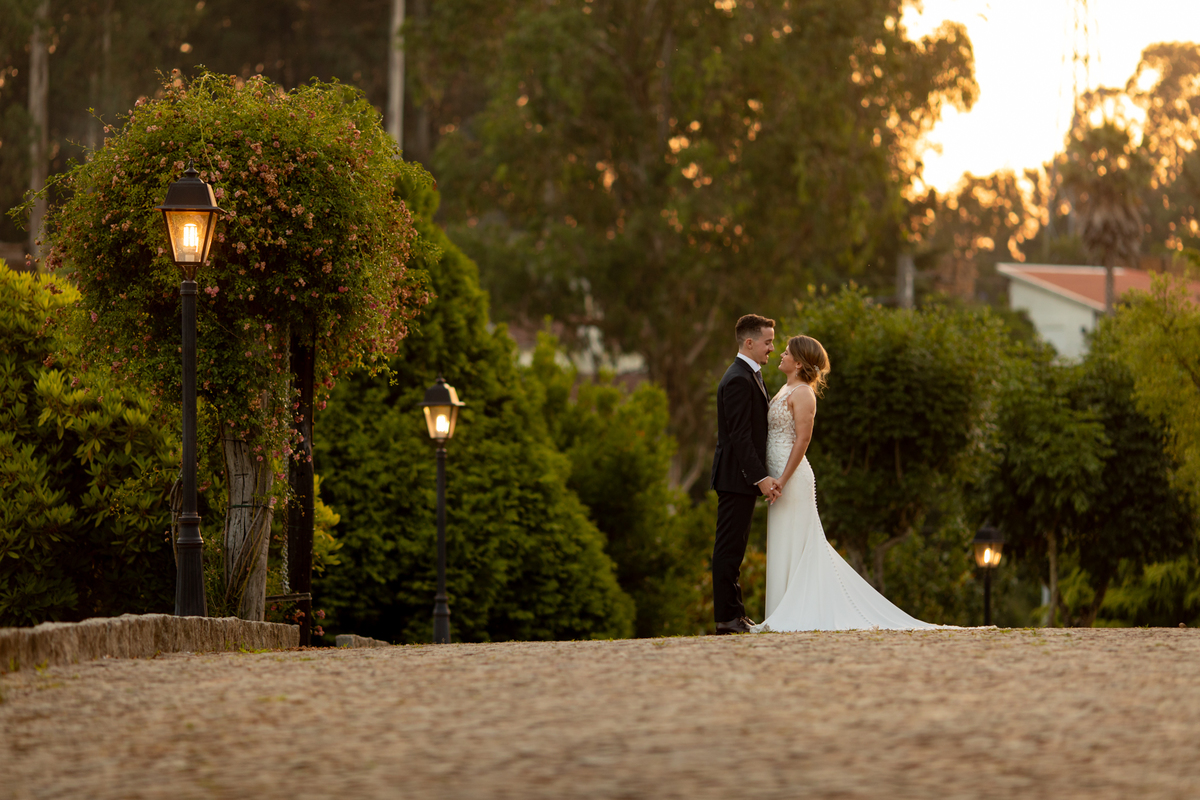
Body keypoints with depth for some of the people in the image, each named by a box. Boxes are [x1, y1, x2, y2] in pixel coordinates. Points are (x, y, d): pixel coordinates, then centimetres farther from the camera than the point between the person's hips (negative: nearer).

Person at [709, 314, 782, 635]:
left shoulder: (751, 376, 17)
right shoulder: (738, 381, -16)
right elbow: (739, 436, -22)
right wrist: (760, 478, -26)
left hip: (744, 478, 10)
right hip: (736, 476, -10)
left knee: (734, 548, 13)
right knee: (729, 548, -7)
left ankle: (735, 613, 17)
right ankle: (727, 617, -6)